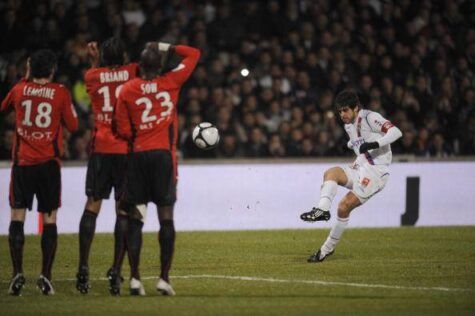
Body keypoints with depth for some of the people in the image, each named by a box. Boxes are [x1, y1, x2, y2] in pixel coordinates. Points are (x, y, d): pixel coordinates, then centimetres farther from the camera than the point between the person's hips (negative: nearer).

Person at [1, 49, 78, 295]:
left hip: (22, 162, 1)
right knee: (49, 219, 4)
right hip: (49, 163, -1)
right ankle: (45, 277, -2)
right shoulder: (60, 93, -5)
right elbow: (72, 126, 2)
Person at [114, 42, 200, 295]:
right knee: (166, 217, 0)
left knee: (135, 219, 2)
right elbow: (194, 54, 13)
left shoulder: (127, 90, 1)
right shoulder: (170, 82, 1)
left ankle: (135, 278, -3)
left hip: (137, 155, 1)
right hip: (163, 155, -1)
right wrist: (167, 48, 14)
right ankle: (164, 278, -5)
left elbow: (124, 130, 3)